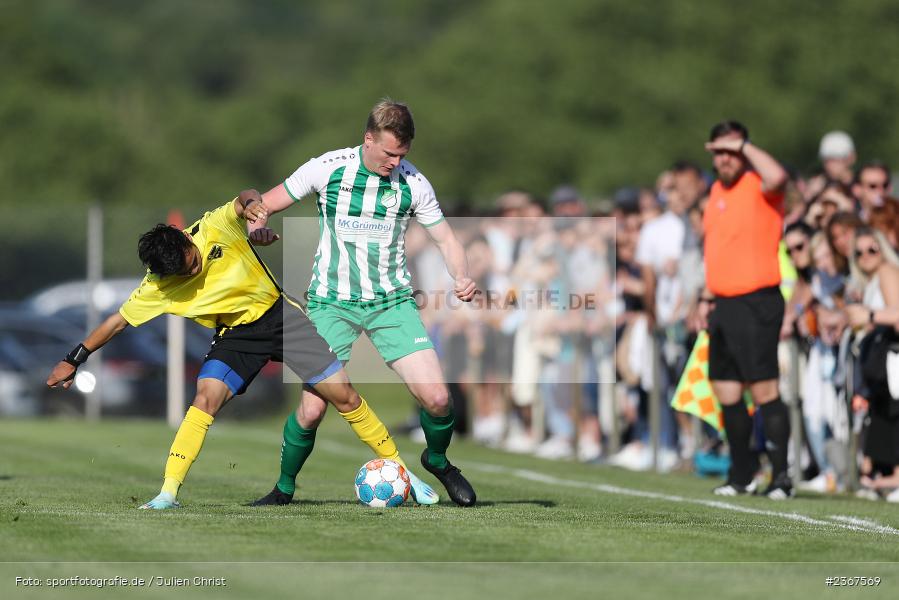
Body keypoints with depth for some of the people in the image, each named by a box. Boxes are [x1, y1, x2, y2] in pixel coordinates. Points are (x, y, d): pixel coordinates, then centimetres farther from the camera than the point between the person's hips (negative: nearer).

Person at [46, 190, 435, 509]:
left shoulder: (216, 229, -21)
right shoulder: (158, 287, -16)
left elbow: (244, 202, -13)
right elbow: (119, 320, -7)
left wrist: (250, 203, -38)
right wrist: (73, 360, -5)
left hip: (279, 313, 0)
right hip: (236, 335, 0)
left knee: (344, 395, -3)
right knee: (206, 397, -25)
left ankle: (398, 467, 10)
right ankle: (168, 493, -22)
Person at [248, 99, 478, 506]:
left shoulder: (414, 183, -3)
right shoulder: (327, 169, -8)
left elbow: (446, 240, 6)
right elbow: (263, 205, 0)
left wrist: (461, 278, -14)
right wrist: (257, 226, -23)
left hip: (392, 301, 1)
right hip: (332, 303, -1)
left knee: (437, 398, -12)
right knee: (313, 408, -12)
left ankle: (437, 460, 20)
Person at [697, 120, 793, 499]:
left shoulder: (759, 187, -7)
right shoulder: (717, 191, 17)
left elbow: (777, 177, -33)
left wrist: (744, 146, -20)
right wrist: (707, 297, 20)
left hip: (757, 303, -8)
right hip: (724, 304, 8)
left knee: (764, 389, -10)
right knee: (726, 393, 9)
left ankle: (781, 476, -6)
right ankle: (741, 475, 19)